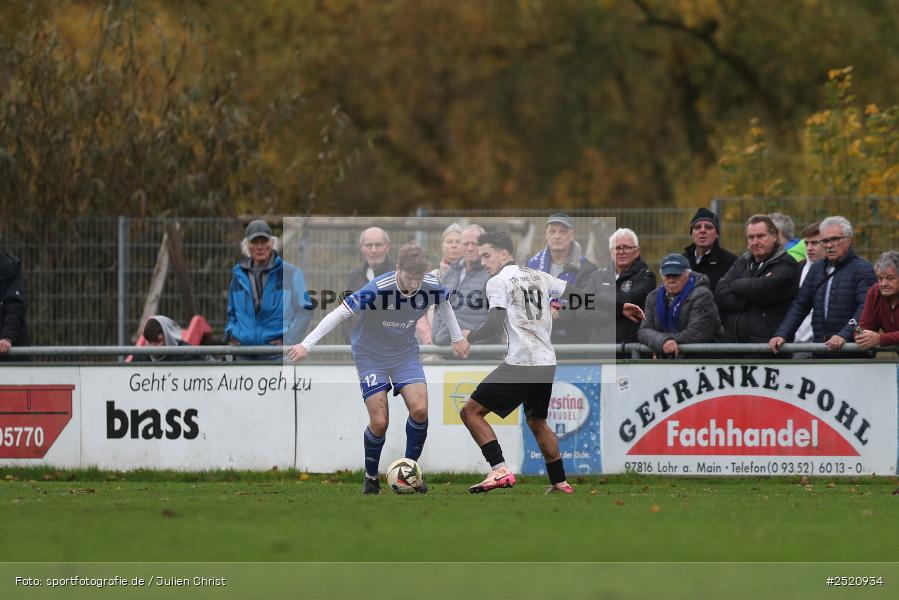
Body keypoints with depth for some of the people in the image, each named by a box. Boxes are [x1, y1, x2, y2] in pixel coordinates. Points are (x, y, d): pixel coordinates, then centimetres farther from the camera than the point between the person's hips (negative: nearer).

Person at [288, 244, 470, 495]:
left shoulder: (431, 287, -15)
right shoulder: (376, 290, -31)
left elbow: (443, 303, 10)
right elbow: (340, 313, -28)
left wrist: (457, 337, 21)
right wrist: (307, 345, -31)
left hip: (405, 352, 4)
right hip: (371, 356, -4)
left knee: (420, 410, -15)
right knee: (379, 422, -11)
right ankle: (371, 477, 14)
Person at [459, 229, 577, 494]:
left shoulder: (498, 282, -5)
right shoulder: (539, 277, 15)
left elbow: (494, 325, -14)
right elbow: (577, 295, 19)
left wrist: (469, 336, 2)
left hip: (520, 363, -8)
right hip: (547, 363, 8)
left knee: (471, 411, -4)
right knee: (537, 422, 26)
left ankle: (500, 471, -17)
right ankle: (559, 482, 29)